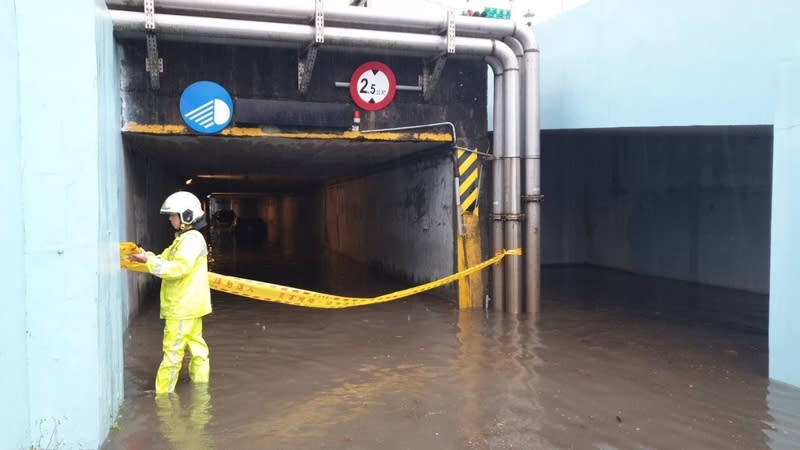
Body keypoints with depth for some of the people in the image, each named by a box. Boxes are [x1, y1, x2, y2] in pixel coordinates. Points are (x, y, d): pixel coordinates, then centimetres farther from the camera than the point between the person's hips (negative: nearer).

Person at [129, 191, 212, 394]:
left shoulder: (192, 240, -17)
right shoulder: (183, 239, 16)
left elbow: (177, 268, -26)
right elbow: (166, 259, 15)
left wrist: (149, 260, -21)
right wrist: (147, 257, -2)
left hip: (183, 306, -10)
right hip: (187, 305, 10)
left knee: (173, 350, -4)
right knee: (195, 345, 15)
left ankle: (162, 394, 3)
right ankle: (201, 385, 25)